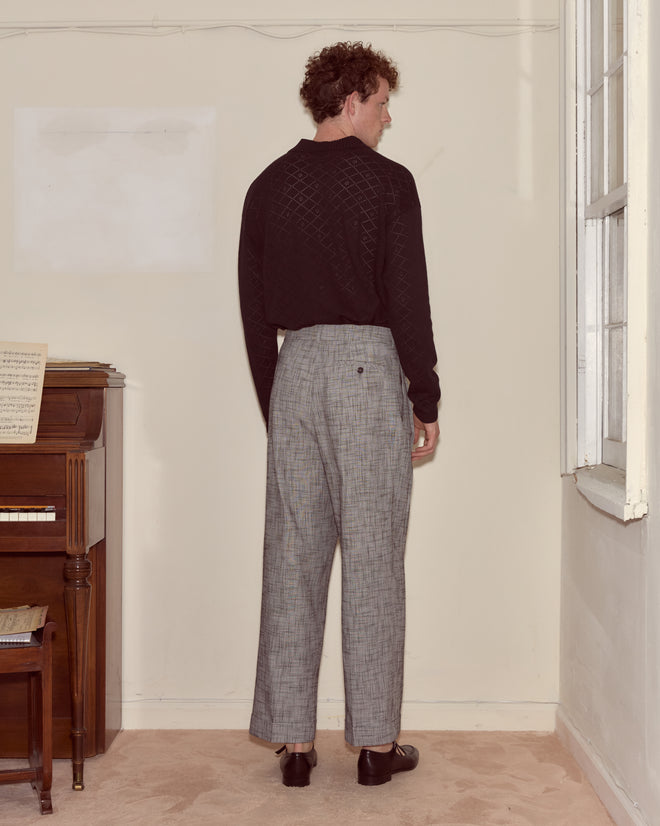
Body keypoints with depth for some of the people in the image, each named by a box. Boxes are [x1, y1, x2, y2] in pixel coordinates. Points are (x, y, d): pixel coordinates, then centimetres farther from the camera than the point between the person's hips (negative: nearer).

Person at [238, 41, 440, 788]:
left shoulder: (268, 187, 10)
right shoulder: (386, 181, -3)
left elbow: (253, 311, 11)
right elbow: (409, 299, -8)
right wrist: (425, 401, -1)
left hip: (295, 366, 4)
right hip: (369, 367, -4)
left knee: (293, 560, 6)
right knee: (372, 559, 1)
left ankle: (294, 741, 12)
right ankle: (376, 741, 9)